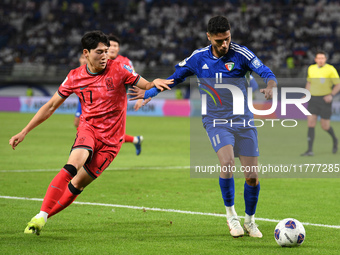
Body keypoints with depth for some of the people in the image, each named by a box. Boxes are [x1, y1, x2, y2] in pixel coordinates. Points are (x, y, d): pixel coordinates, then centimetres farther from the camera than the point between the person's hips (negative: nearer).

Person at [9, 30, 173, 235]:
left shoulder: (119, 69, -6)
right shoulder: (75, 78, 0)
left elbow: (145, 86, -2)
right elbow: (51, 106, 8)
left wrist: (155, 83, -28)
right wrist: (24, 132, 7)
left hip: (111, 138, 0)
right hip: (88, 128, 0)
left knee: (77, 184, -6)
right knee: (72, 166, -28)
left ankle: (43, 217, 7)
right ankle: (40, 216, -31)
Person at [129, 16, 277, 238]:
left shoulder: (240, 54, -6)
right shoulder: (198, 58, 1)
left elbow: (267, 73, -14)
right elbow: (175, 78, 17)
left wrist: (270, 86, -37)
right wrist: (148, 93, 15)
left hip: (243, 120, 0)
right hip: (216, 120, 0)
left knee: (252, 177, -2)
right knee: (227, 163, -27)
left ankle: (250, 220, 24)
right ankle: (231, 215, -6)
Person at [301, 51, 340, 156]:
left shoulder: (330, 69, -7)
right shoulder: (311, 68, 8)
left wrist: (331, 95, -18)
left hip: (325, 99, -4)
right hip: (313, 99, 4)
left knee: (325, 126, 2)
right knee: (311, 123, -9)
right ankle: (310, 150, -10)